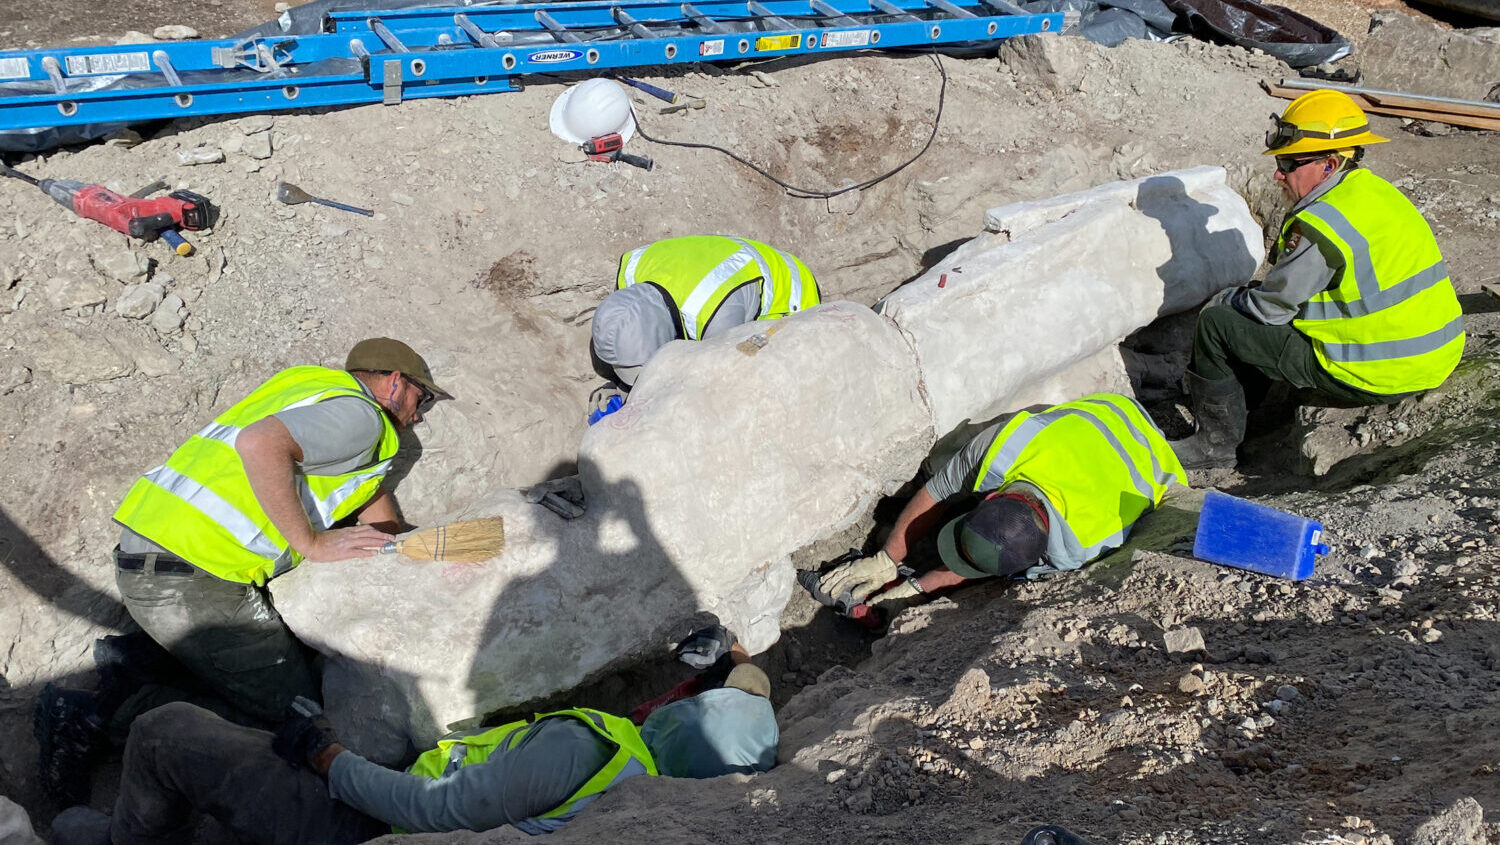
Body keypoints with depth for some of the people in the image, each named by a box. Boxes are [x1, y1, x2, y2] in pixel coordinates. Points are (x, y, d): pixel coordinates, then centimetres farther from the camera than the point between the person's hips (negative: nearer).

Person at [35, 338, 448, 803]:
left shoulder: (309, 383, 22)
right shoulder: (360, 416, -7)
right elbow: (261, 444, -25)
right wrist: (313, 543, -17)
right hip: (195, 582, -9)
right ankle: (102, 712, -7)